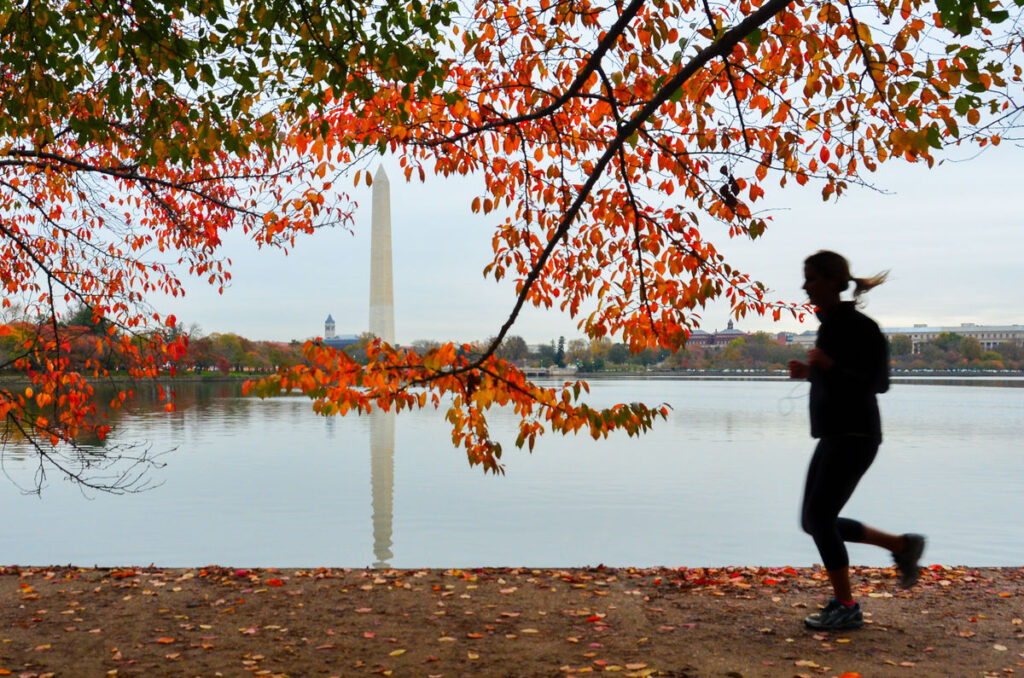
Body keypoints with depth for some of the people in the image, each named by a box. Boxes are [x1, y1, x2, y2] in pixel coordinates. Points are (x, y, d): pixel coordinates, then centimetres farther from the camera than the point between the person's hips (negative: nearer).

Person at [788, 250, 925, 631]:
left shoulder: (858, 325, -13)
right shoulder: (830, 324, 15)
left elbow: (877, 383, -13)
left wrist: (829, 364, -23)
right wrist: (808, 372, 8)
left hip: (854, 436, -9)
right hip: (834, 436, 9)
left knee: (818, 518, -9)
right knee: (813, 522, 9)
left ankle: (846, 607, 5)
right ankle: (902, 546, 23)